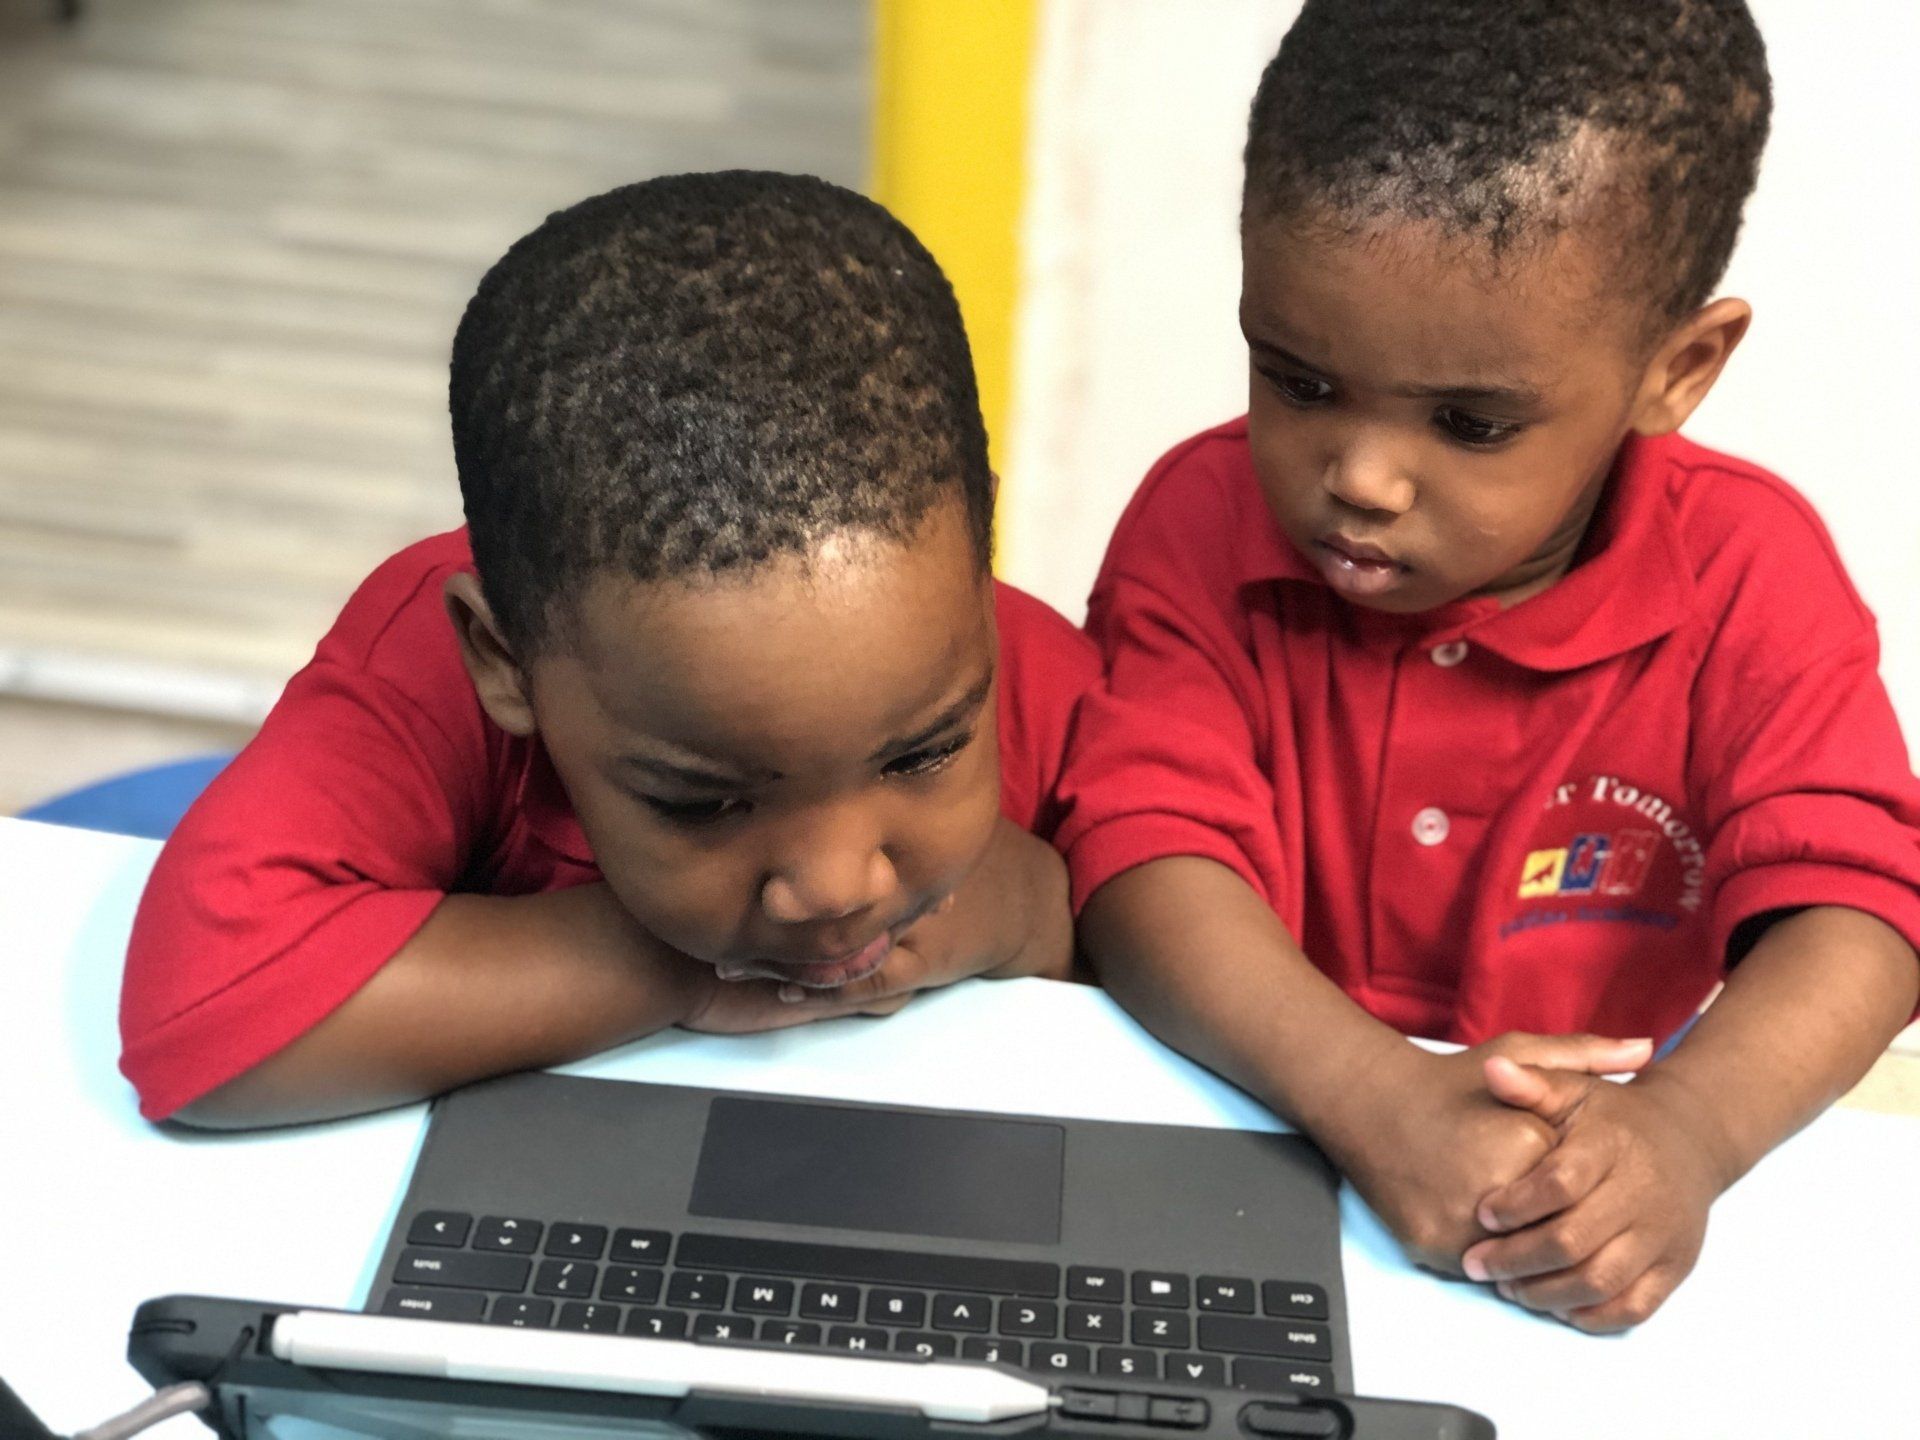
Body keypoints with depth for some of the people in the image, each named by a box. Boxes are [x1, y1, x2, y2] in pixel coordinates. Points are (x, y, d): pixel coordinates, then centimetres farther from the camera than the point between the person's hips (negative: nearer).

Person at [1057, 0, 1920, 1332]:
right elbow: (1146, 858, -20)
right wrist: (1377, 1101, -36)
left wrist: (1685, 1129, -35)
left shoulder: (1748, 578, -9)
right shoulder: (1203, 524, -10)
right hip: (1233, 1131, 0)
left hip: (1577, 1191, 1)